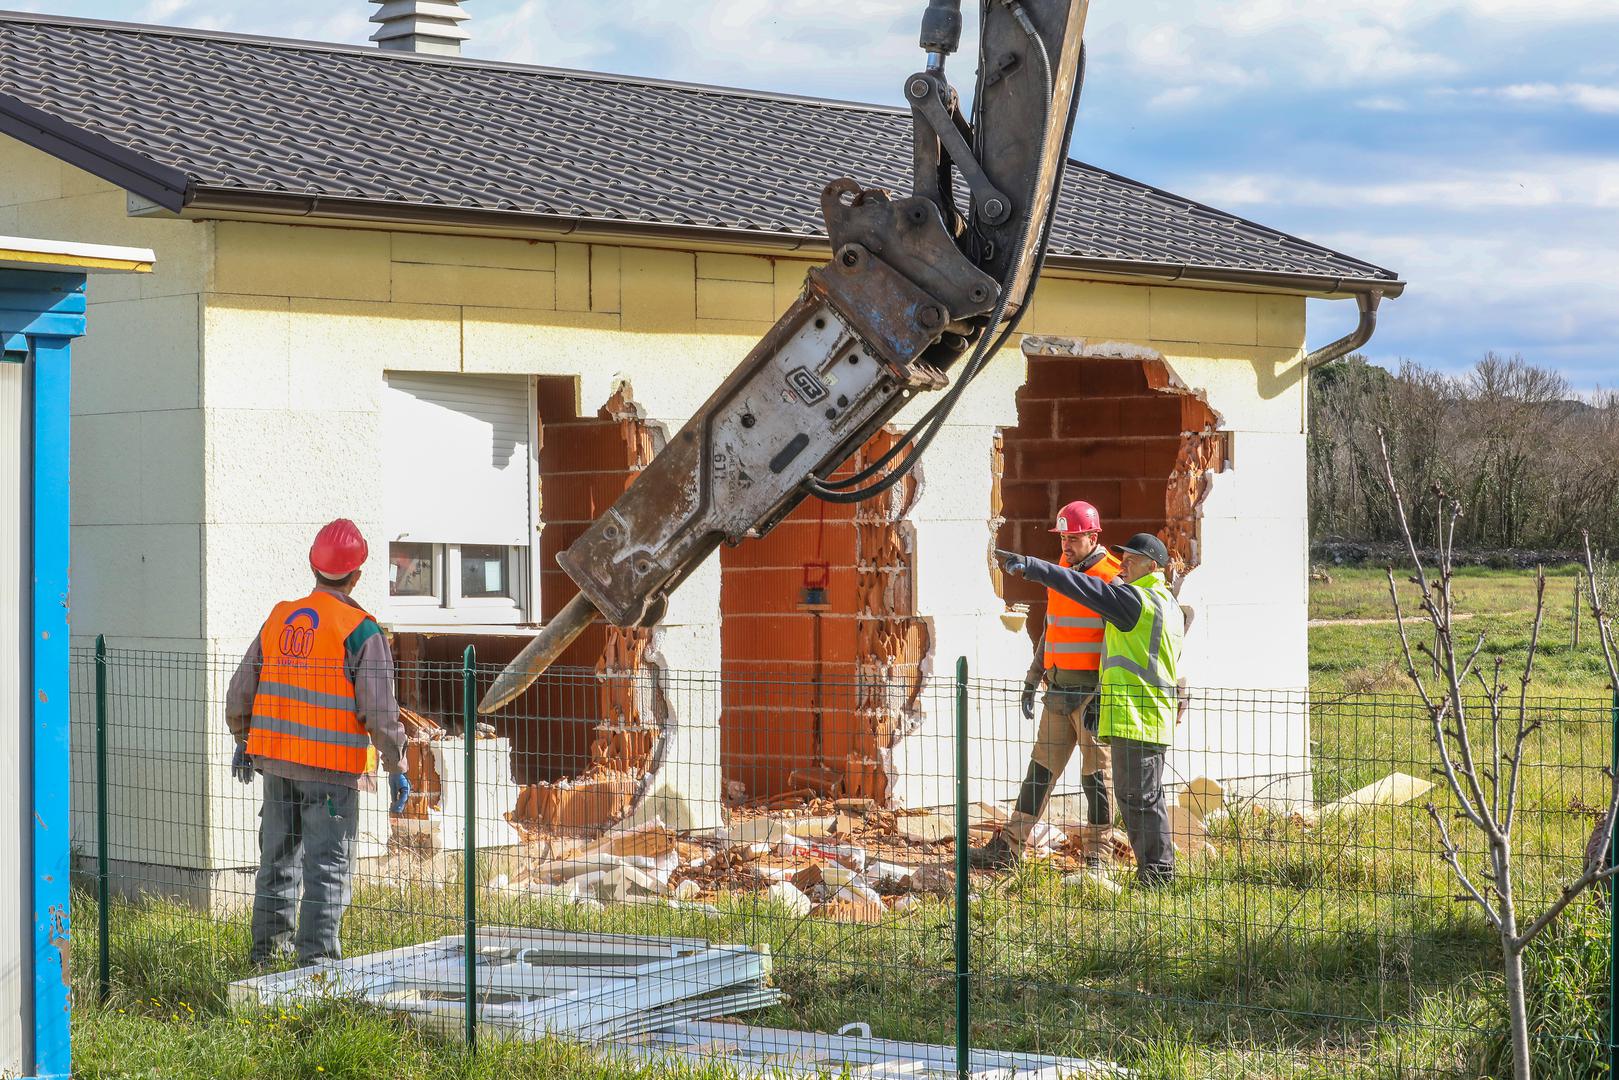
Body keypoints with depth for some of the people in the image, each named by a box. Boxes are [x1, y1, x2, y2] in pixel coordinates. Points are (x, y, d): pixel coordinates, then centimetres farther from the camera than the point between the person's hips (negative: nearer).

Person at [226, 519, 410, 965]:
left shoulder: (279, 618, 6)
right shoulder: (361, 632, -11)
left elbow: (241, 689, 13)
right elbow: (379, 709, -13)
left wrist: (243, 742, 26)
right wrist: (396, 768, -5)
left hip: (275, 760, 6)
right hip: (331, 766, -6)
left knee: (278, 855, 19)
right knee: (328, 863, -1)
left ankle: (268, 944, 28)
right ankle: (316, 954, -3)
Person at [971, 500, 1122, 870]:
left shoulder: (1112, 579, -11)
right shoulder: (1060, 572, 13)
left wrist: (1101, 698, -20)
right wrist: (1032, 679, 19)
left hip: (1093, 690, -7)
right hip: (1059, 688, 7)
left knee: (1097, 774, -1)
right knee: (1041, 767, 7)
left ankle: (1097, 856, 7)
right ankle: (1008, 847, 8)